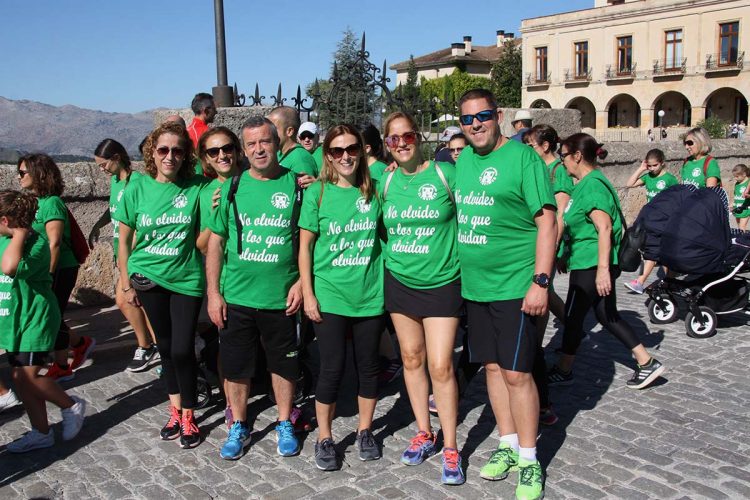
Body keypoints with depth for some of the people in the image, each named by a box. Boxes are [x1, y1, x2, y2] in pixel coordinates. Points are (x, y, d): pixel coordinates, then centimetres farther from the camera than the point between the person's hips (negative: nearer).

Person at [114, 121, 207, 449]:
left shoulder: (196, 188, -7)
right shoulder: (137, 189, -4)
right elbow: (124, 241, 4)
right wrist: (126, 285, 6)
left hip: (186, 278, -2)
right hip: (148, 278, 2)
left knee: (182, 349, -5)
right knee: (165, 346, 13)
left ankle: (188, 417, 13)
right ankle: (175, 409, 29)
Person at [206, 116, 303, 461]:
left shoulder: (295, 184, -1)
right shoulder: (231, 187, 2)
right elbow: (215, 241, 5)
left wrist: (301, 281, -7)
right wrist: (213, 292, 0)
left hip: (281, 298, -1)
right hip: (236, 296, 1)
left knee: (284, 365, 12)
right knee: (235, 366, 11)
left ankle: (284, 425, 32)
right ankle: (239, 428, 31)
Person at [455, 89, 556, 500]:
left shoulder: (523, 157, -9)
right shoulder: (463, 160, 11)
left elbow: (546, 221, -12)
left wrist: (540, 281, -18)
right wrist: (457, 271, 15)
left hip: (515, 285, -6)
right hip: (474, 284, 7)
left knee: (516, 373, -3)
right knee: (492, 366, 14)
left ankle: (529, 461, 13)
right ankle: (508, 446, 29)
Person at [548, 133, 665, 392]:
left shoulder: (592, 185, -17)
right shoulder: (586, 183, 14)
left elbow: (605, 228, -25)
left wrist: (603, 268, -29)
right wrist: (566, 256, 30)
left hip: (591, 265, -10)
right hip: (589, 263, 10)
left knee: (573, 316, 3)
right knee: (607, 316, 14)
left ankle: (563, 371, 17)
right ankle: (647, 362, 18)